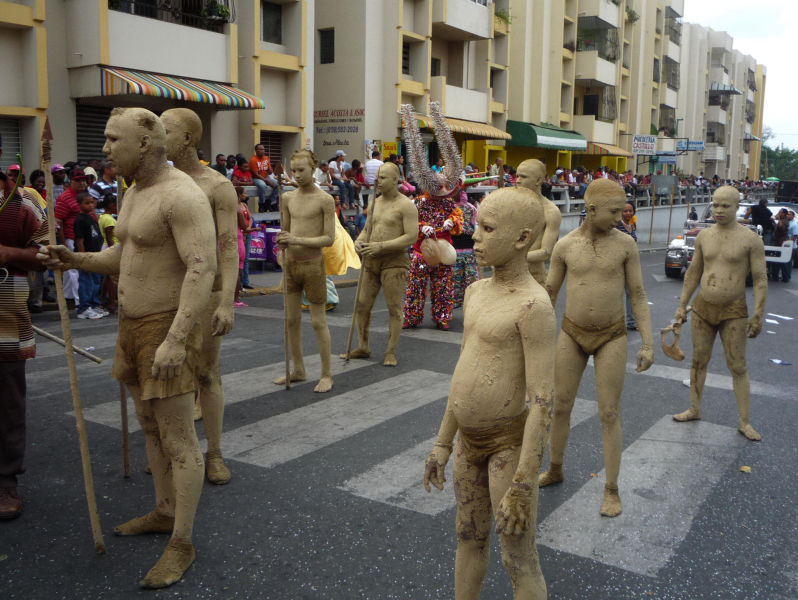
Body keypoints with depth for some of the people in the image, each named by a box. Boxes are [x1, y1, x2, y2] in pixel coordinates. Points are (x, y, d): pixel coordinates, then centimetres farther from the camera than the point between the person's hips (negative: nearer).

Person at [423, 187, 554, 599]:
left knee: (519, 563, 6)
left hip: (511, 444, -8)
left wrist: (523, 487, -22)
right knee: (470, 538, 22)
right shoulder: (477, 292, 5)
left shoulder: (534, 306, -21)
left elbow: (542, 401, -22)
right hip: (471, 440, 8)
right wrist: (443, 444, 15)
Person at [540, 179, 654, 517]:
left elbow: (638, 295, -4)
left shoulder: (626, 244, -8)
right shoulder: (565, 245, -6)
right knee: (560, 406, 10)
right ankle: (555, 471, 33)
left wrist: (648, 344, -9)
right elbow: (549, 293, 3)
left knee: (609, 413, 0)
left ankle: (611, 490, 14)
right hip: (572, 335, 2)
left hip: (611, 337, -1)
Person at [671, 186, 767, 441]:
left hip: (733, 312, -4)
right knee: (699, 361, 12)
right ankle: (694, 409, 26)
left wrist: (758, 315, -14)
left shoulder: (750, 239, -9)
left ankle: (744, 421, 8)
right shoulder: (704, 236, 4)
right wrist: (682, 305, 11)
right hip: (702, 308, 4)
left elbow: (760, 279, -8)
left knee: (738, 367, 0)